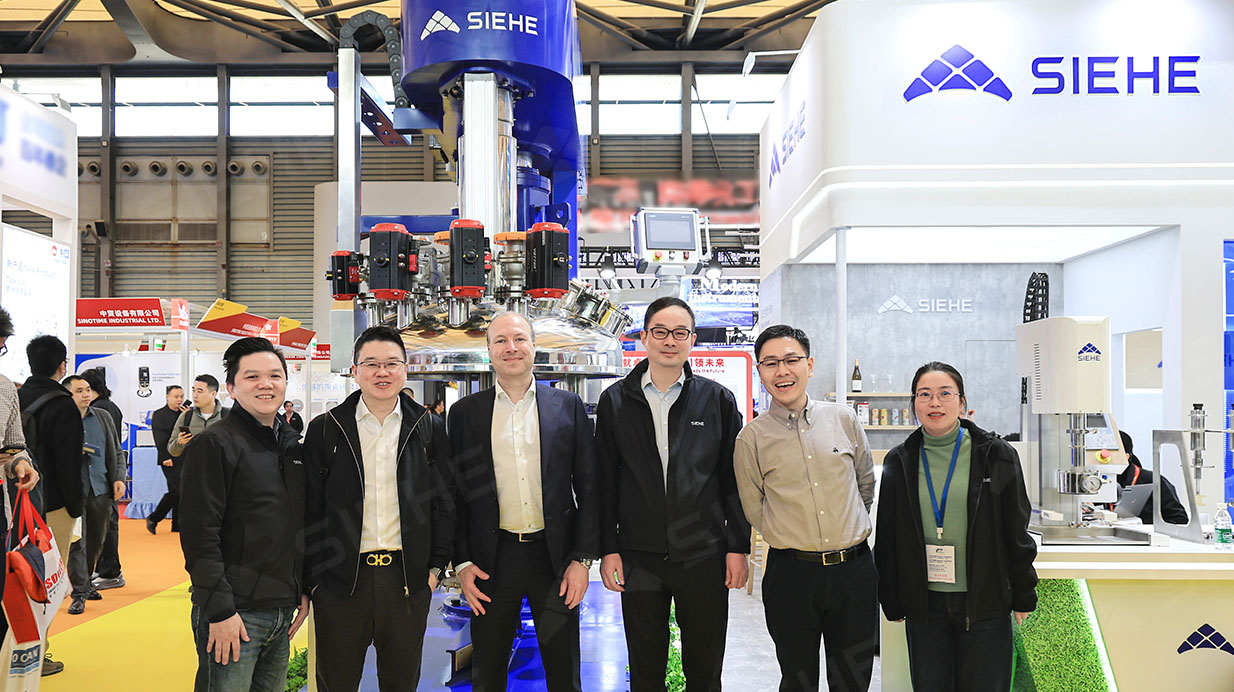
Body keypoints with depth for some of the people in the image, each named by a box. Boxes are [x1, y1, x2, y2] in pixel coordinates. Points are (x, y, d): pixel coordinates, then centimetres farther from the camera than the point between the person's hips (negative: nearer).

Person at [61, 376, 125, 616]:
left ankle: (85, 581, 29)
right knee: (77, 542, -5)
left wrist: (119, 478, 4)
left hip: (101, 488, 5)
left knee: (96, 541, 12)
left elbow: (116, 451, 14)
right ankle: (79, 592, 1)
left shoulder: (103, 417, 11)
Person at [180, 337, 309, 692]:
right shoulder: (213, 444, -9)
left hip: (283, 612, 7)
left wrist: (304, 591, 13)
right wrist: (220, 610, -18)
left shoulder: (292, 444, 12)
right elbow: (199, 535, -14)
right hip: (234, 613, -7)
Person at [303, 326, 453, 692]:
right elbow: (311, 509, 2)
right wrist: (314, 578, -2)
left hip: (409, 580, 1)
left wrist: (435, 567, 1)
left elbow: (444, 504, 7)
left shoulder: (430, 428, 5)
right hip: (340, 580, -1)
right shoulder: (325, 429, 2)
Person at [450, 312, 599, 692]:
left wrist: (582, 559, -4)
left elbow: (588, 487, 2)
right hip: (492, 558, 1)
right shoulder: (465, 412, 4)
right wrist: (462, 562, -2)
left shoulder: (568, 406, 3)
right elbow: (455, 493, 5)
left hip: (555, 556, 0)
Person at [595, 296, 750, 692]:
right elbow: (605, 482, 5)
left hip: (704, 556, 0)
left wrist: (738, 547, -1)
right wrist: (607, 548, 0)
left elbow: (734, 480, 4)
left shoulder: (718, 400, 3)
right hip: (639, 559, 0)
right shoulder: (615, 401, 3)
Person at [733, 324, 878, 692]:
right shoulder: (752, 437, -3)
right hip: (792, 574, -2)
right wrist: (792, 536, 7)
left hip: (854, 569, 2)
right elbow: (753, 509, 6)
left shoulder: (844, 419, 3)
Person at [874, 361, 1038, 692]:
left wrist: (1023, 597, 2)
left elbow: (1017, 533, 1)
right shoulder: (899, 462, 2)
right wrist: (892, 603, 7)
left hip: (985, 604, -2)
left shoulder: (996, 456, -2)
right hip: (924, 605, 2)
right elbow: (887, 538, 7)